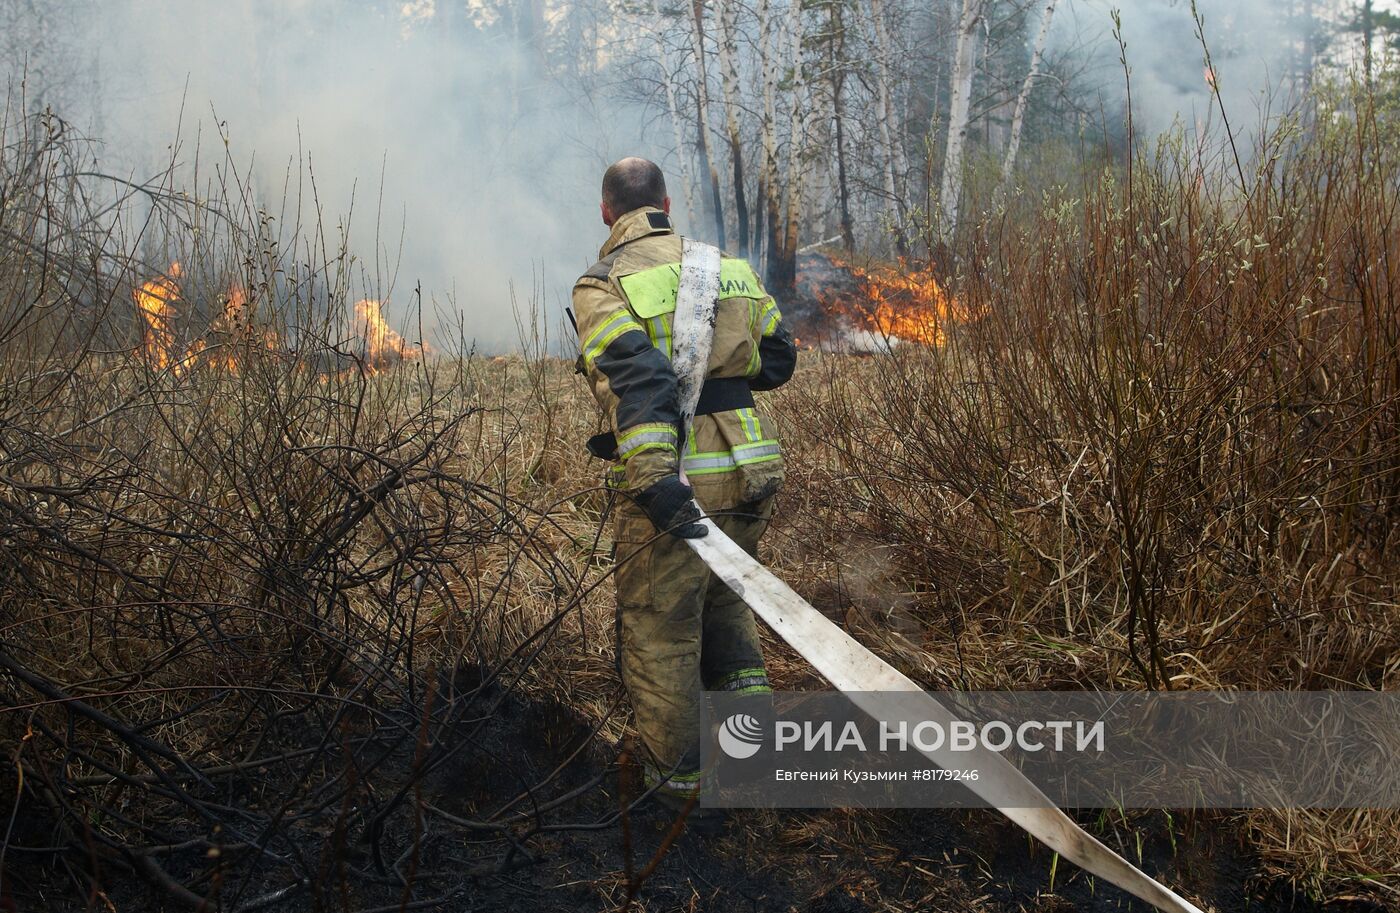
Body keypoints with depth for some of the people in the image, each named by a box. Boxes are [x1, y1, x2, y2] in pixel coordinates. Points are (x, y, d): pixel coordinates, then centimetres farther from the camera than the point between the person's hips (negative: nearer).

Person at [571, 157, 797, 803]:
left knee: (658, 626, 11)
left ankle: (676, 772, 23)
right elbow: (778, 359, 16)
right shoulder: (729, 267, 11)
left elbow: (632, 379, -23)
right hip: (752, 467, 5)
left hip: (678, 480, -5)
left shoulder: (603, 284, -6)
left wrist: (653, 476, -33)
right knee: (719, 594, 29)